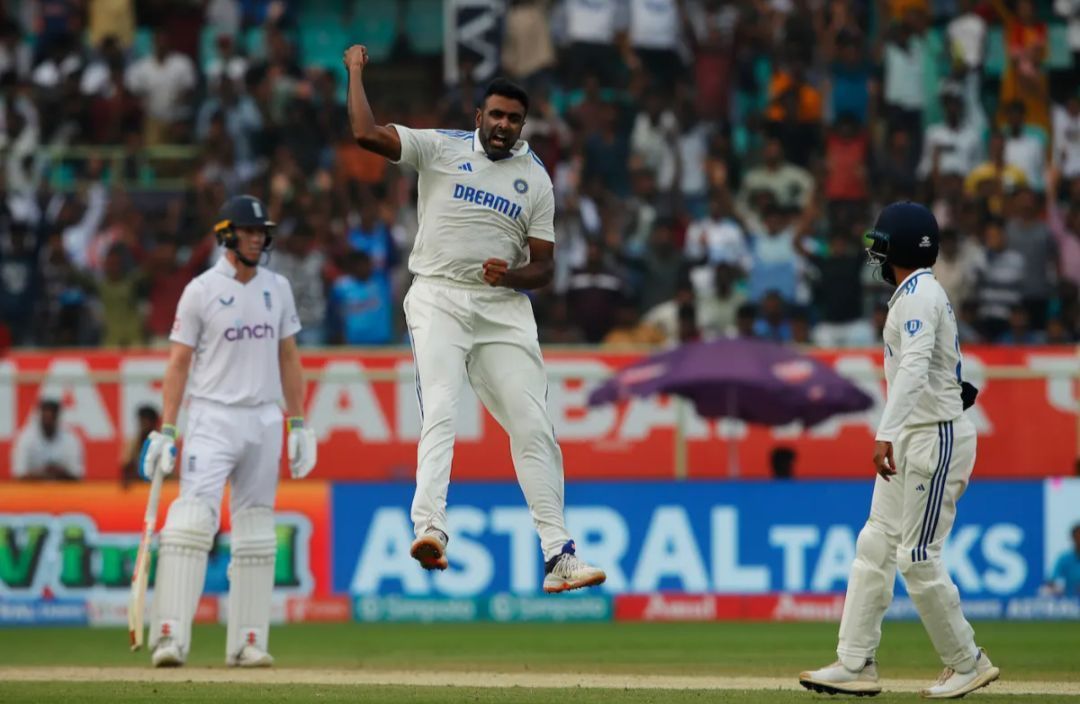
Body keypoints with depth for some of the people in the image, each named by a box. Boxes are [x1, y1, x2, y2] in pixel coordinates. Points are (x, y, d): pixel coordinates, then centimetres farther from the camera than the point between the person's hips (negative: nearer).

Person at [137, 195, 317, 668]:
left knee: (256, 533, 6)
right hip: (212, 418, -5)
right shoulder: (201, 291, -4)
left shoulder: (277, 288, 10)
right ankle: (170, 637, -23)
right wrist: (165, 430, -11)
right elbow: (178, 363, -4)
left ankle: (247, 642, 11)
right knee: (192, 518, -18)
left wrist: (299, 424, 9)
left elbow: (288, 357, 15)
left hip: (264, 420, 5)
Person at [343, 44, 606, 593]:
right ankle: (429, 527, -37)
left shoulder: (535, 178, 11)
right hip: (439, 300, -3)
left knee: (533, 427, -2)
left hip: (504, 309, 3)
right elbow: (367, 135, -9)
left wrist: (512, 276, -11)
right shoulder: (441, 148, 4)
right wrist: (356, 72, 0)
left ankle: (557, 555, -1)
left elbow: (545, 268, 10)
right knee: (440, 412, -22)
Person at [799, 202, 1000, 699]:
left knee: (918, 558, -7)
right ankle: (855, 665, 7)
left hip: (936, 436, -10)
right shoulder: (921, 292, 16)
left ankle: (967, 663, 4)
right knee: (875, 547, 7)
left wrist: (887, 433, -40)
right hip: (913, 438, 10)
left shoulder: (918, 295, -16)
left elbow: (915, 368, -31)